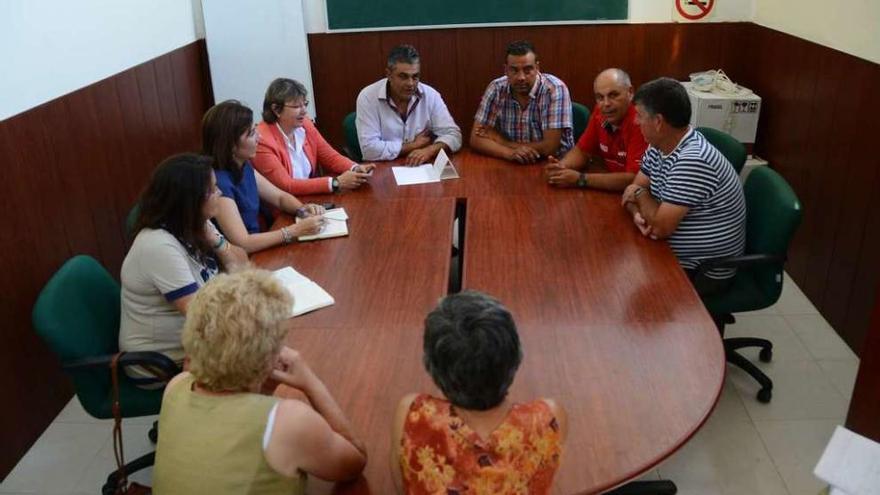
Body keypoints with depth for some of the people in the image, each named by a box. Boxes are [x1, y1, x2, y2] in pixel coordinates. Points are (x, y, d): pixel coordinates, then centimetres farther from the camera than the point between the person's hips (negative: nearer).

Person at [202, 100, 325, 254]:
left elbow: (280, 197, 13)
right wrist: (296, 230, -25)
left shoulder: (243, 166, 1)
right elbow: (242, 244, -27)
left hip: (258, 250, 8)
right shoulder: (218, 182, -24)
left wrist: (303, 210, -8)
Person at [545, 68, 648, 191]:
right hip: (609, 192, 6)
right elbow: (582, 150, 11)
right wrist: (561, 167, -10)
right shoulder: (601, 112, -1)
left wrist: (580, 179, -23)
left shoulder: (640, 122, -22)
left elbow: (634, 180, -26)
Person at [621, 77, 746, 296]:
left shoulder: (693, 161, -29)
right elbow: (634, 190, 5)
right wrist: (638, 214, -18)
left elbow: (661, 227, -30)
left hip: (705, 271, -8)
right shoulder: (659, 147, 0)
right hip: (673, 252, 8)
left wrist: (640, 195, -11)